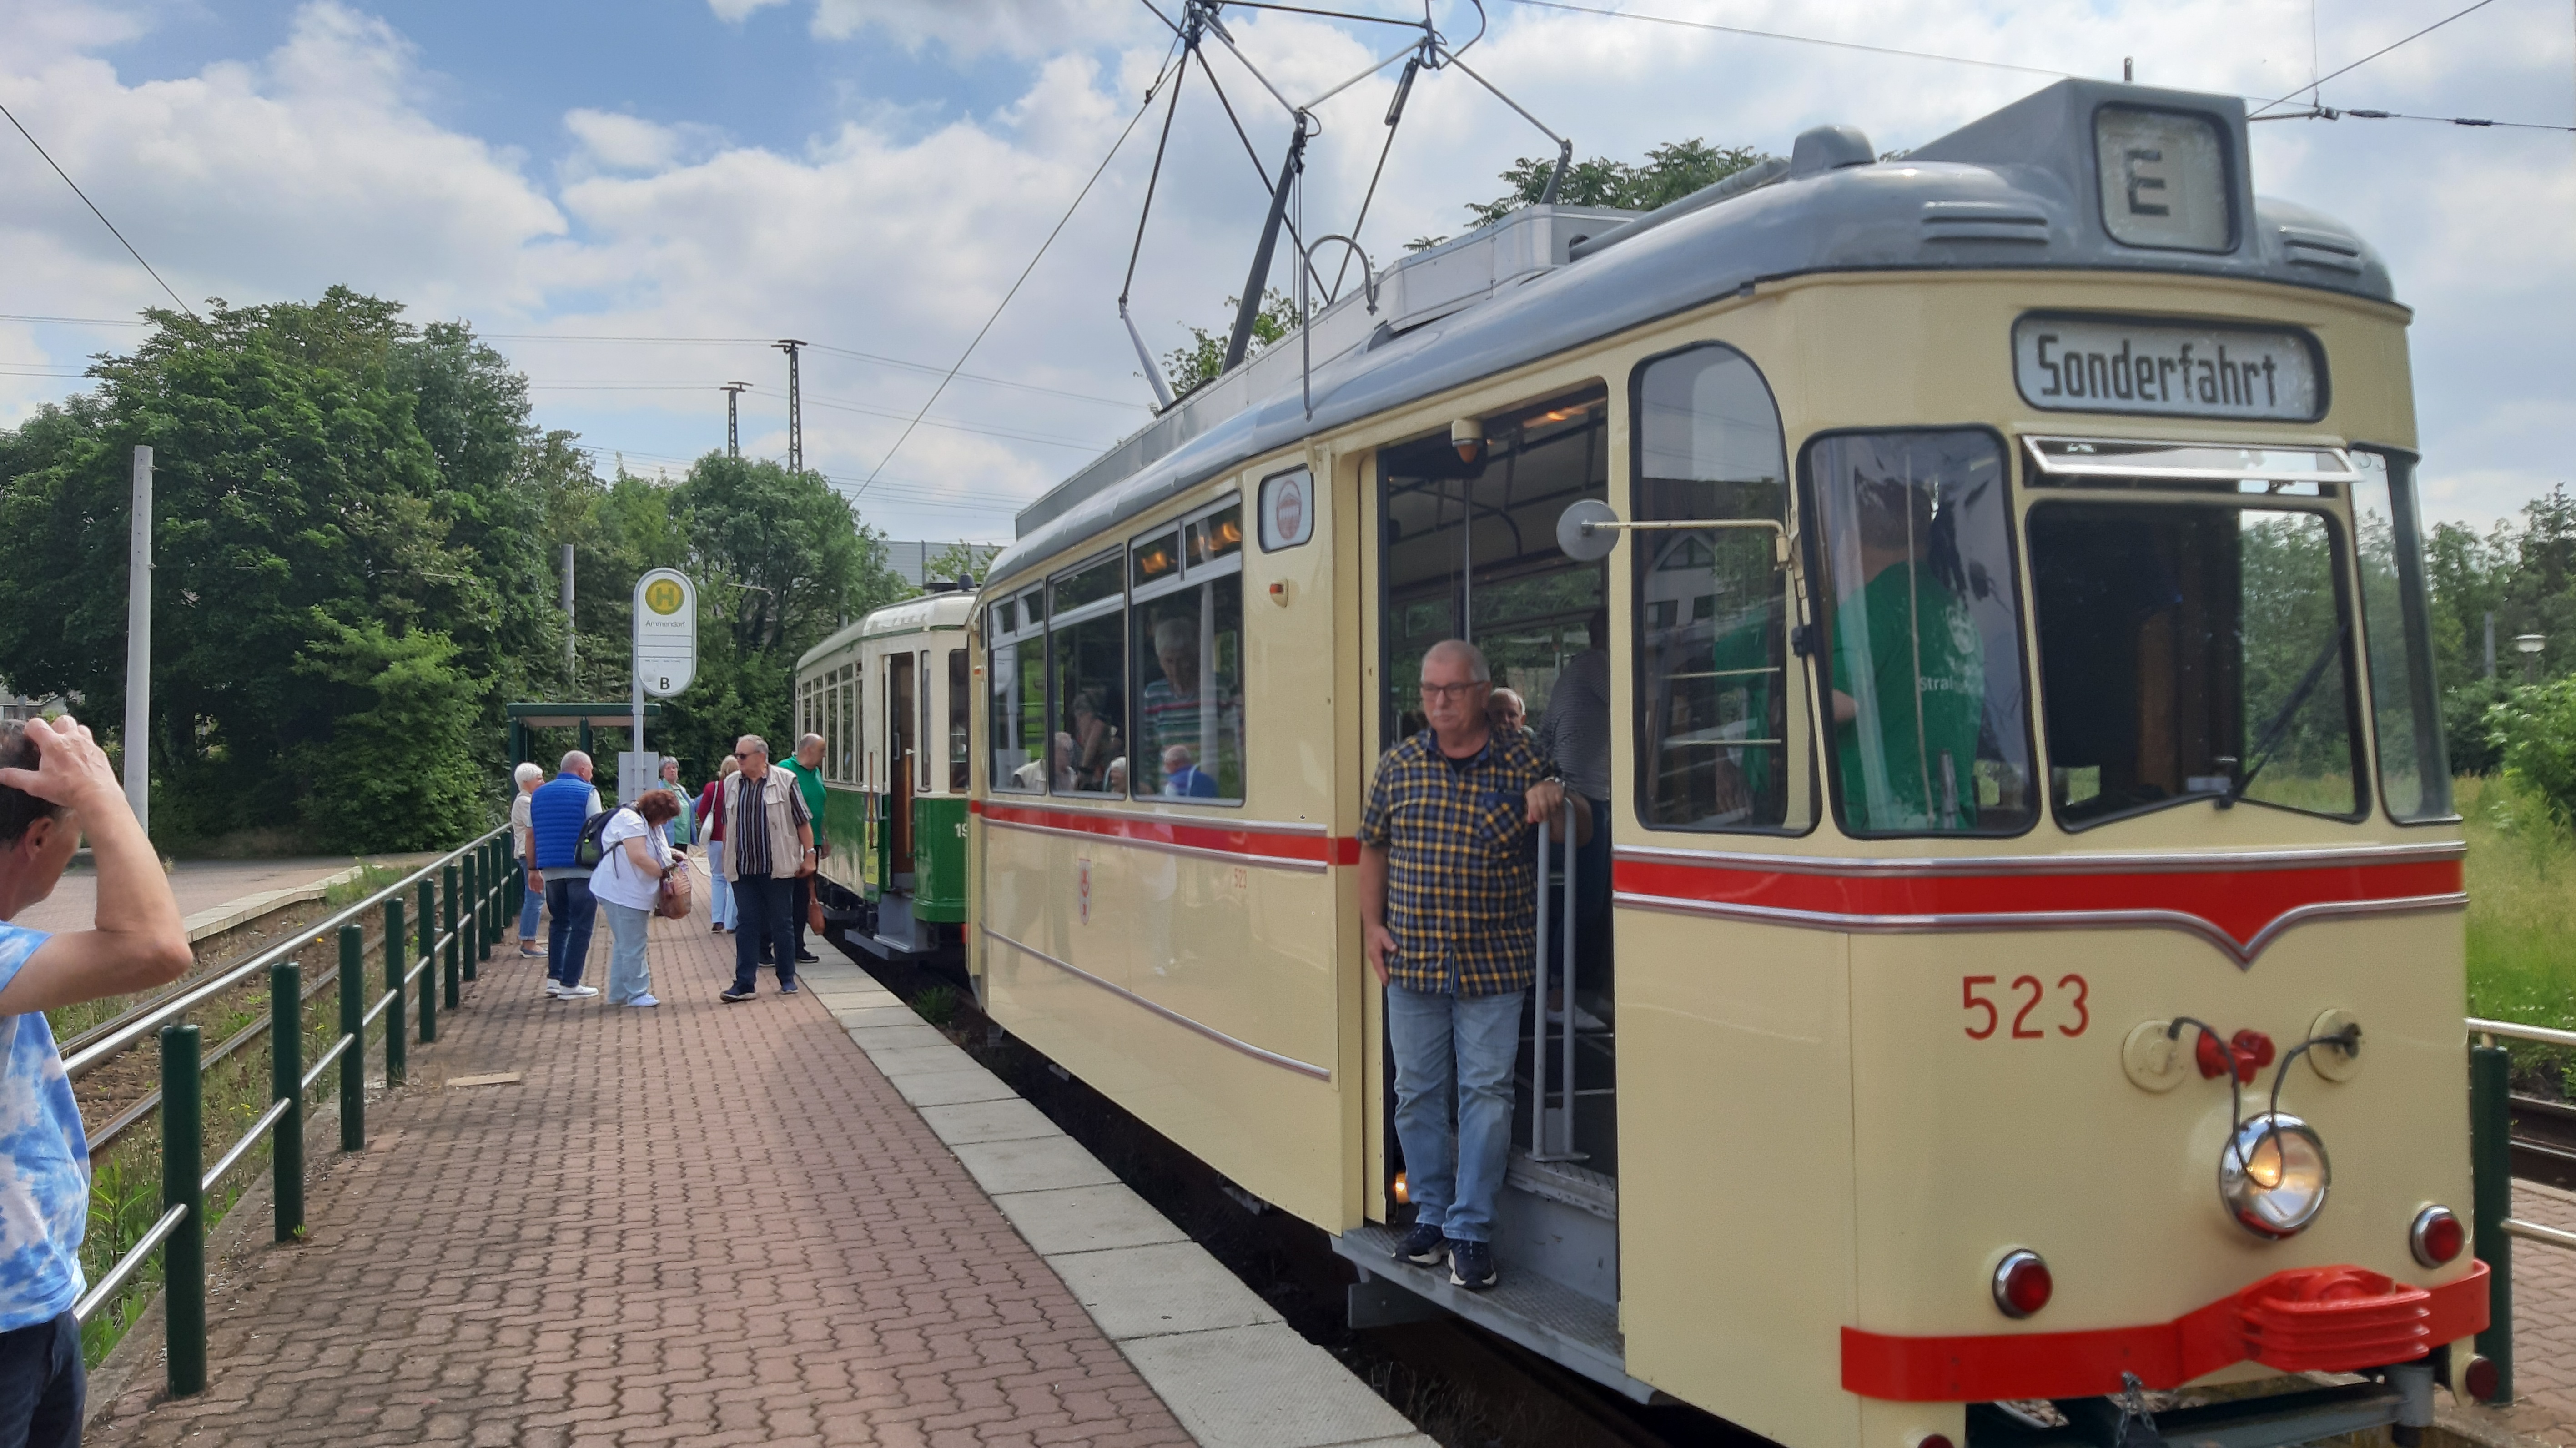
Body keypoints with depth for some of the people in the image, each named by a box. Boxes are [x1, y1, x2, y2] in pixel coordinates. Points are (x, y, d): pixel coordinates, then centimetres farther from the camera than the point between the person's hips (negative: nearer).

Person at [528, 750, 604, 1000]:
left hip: (551, 870, 5)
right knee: (581, 927, 0)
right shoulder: (587, 793, -4)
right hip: (582, 870, -5)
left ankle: (554, 978, 11)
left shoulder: (539, 794, 13)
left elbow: (530, 834, 13)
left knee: (559, 923, 17)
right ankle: (570, 984, -1)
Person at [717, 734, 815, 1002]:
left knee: (781, 925, 6)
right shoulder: (731, 784, 8)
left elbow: (803, 822, -2)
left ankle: (787, 979, 19)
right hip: (743, 870, 3)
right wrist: (726, 860, 16)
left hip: (778, 869, -3)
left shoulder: (784, 781, -4)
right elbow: (727, 825, 16)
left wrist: (809, 855, -5)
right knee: (747, 926, 3)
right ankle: (744, 984, 4)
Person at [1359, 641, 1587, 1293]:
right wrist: (1372, 924, 6)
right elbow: (1373, 848, 14)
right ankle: (1431, 1215, 25)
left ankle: (1471, 1229, 9)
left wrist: (1558, 799, -16)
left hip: (1494, 966, -2)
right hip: (1412, 964, 2)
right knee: (1418, 1092, 9)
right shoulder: (1398, 765, 6)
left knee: (1487, 1093, -1)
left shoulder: (1522, 762, 0)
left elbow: (1579, 835, 6)